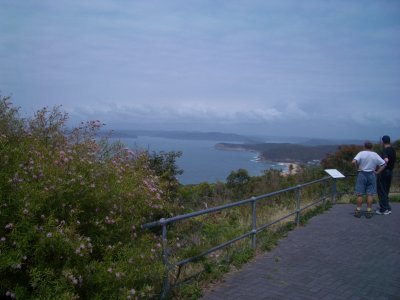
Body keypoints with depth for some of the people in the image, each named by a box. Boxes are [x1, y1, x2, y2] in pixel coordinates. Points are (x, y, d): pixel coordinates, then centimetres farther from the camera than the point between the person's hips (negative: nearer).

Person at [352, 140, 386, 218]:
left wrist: (358, 167, -8)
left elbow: (354, 161, -23)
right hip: (371, 175, 2)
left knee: (360, 194, 3)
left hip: (362, 174, -2)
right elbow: (384, 164, 1)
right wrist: (377, 172, 2)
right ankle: (369, 211, 8)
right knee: (370, 194, 6)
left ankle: (358, 211, 7)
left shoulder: (361, 153, -8)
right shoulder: (375, 155, 1)